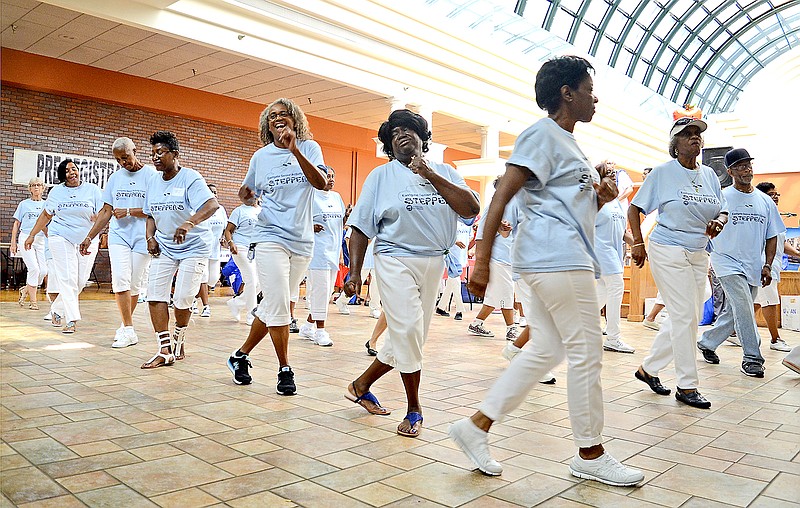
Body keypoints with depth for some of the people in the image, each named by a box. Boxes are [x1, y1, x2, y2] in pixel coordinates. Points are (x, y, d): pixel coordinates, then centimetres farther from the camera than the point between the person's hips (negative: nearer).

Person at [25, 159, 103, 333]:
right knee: (68, 278, -10)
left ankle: (57, 309, 24)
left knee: (81, 280, 1)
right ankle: (71, 320, -10)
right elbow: (46, 215, 16)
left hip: (87, 240, 1)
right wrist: (32, 235, 16)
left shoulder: (92, 189, 4)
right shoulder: (56, 191, 9)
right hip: (61, 238, 0)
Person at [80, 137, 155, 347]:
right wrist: (89, 237, 12)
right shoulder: (115, 178, 14)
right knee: (120, 279, -13)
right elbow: (106, 211, 16)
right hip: (118, 236, 3)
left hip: (142, 237, -3)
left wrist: (129, 212, -13)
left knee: (135, 284, 1)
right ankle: (129, 331, -9)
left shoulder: (152, 175, -1)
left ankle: (125, 326, 19)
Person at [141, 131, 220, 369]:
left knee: (182, 300, -8)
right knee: (155, 295, -6)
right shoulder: (154, 181, 8)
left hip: (194, 247, -6)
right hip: (165, 246, 6)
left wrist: (189, 223, -45)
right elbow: (151, 215, 18)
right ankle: (165, 351, -1)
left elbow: (212, 205, -30)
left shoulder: (190, 178, -14)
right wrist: (150, 238, 1)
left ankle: (179, 338, 22)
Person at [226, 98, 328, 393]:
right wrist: (247, 195, -4)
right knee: (278, 305, -9)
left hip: (302, 241, 1)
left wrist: (294, 150, -26)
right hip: (271, 237, -1)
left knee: (273, 306, 9)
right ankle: (285, 370, 7)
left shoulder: (309, 148, 3)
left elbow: (321, 183, -15)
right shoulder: (261, 156, 8)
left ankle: (241, 355, 27)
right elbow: (246, 191, 20)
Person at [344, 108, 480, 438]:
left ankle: (361, 385, 29)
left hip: (433, 264, 4)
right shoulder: (382, 175, 4)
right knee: (407, 330, -12)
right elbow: (360, 227, 1)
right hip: (396, 260, -4)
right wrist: (354, 273, -8)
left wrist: (431, 175, -11)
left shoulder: (444, 173, 10)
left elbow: (471, 209, -7)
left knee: (409, 337, 8)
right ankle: (414, 409, 7)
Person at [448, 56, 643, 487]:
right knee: (586, 354, -1)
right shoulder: (542, 133, -8)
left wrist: (600, 198, 7)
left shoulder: (568, 143, 23)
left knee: (545, 350, 11)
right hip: (557, 258, -10)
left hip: (553, 261, 10)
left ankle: (476, 426, 14)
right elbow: (502, 196, -16)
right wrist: (482, 260, -22)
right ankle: (590, 454, 15)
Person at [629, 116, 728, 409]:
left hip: (698, 254, 7)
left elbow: (723, 211, 15)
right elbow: (634, 209, -2)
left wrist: (718, 222, -9)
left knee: (687, 318, 8)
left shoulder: (709, 174, 11)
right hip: (668, 251, -7)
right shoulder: (663, 173, -5)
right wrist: (638, 243, -10)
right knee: (684, 316, -8)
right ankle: (687, 386, 3)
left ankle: (648, 368, 23)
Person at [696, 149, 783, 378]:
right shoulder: (721, 198, -4)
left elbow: (771, 236, 12)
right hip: (728, 262, -5)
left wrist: (767, 265, 4)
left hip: (753, 267, 5)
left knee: (733, 313, 10)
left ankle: (706, 342, 30)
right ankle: (752, 357, -5)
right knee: (744, 308, -15)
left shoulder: (765, 201, 10)